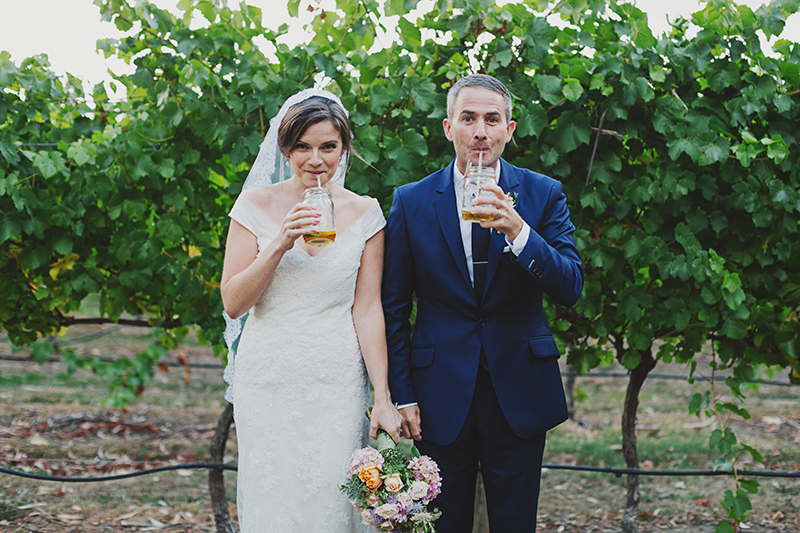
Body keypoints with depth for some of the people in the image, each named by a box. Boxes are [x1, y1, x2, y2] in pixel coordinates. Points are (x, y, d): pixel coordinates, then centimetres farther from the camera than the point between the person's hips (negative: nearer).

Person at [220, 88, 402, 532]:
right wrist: (280, 245, -17)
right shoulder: (257, 205, 0)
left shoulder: (365, 213, 3)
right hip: (268, 381, 0)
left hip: (337, 387, 0)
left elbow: (368, 310, 1)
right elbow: (233, 303, -3)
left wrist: (383, 399, -5)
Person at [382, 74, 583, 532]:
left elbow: (571, 288, -10)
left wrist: (518, 232, -25)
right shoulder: (412, 202, 0)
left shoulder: (544, 195, 0)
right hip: (442, 396, 0)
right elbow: (394, 308, 3)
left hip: (519, 394, 0)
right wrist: (402, 395, -2)